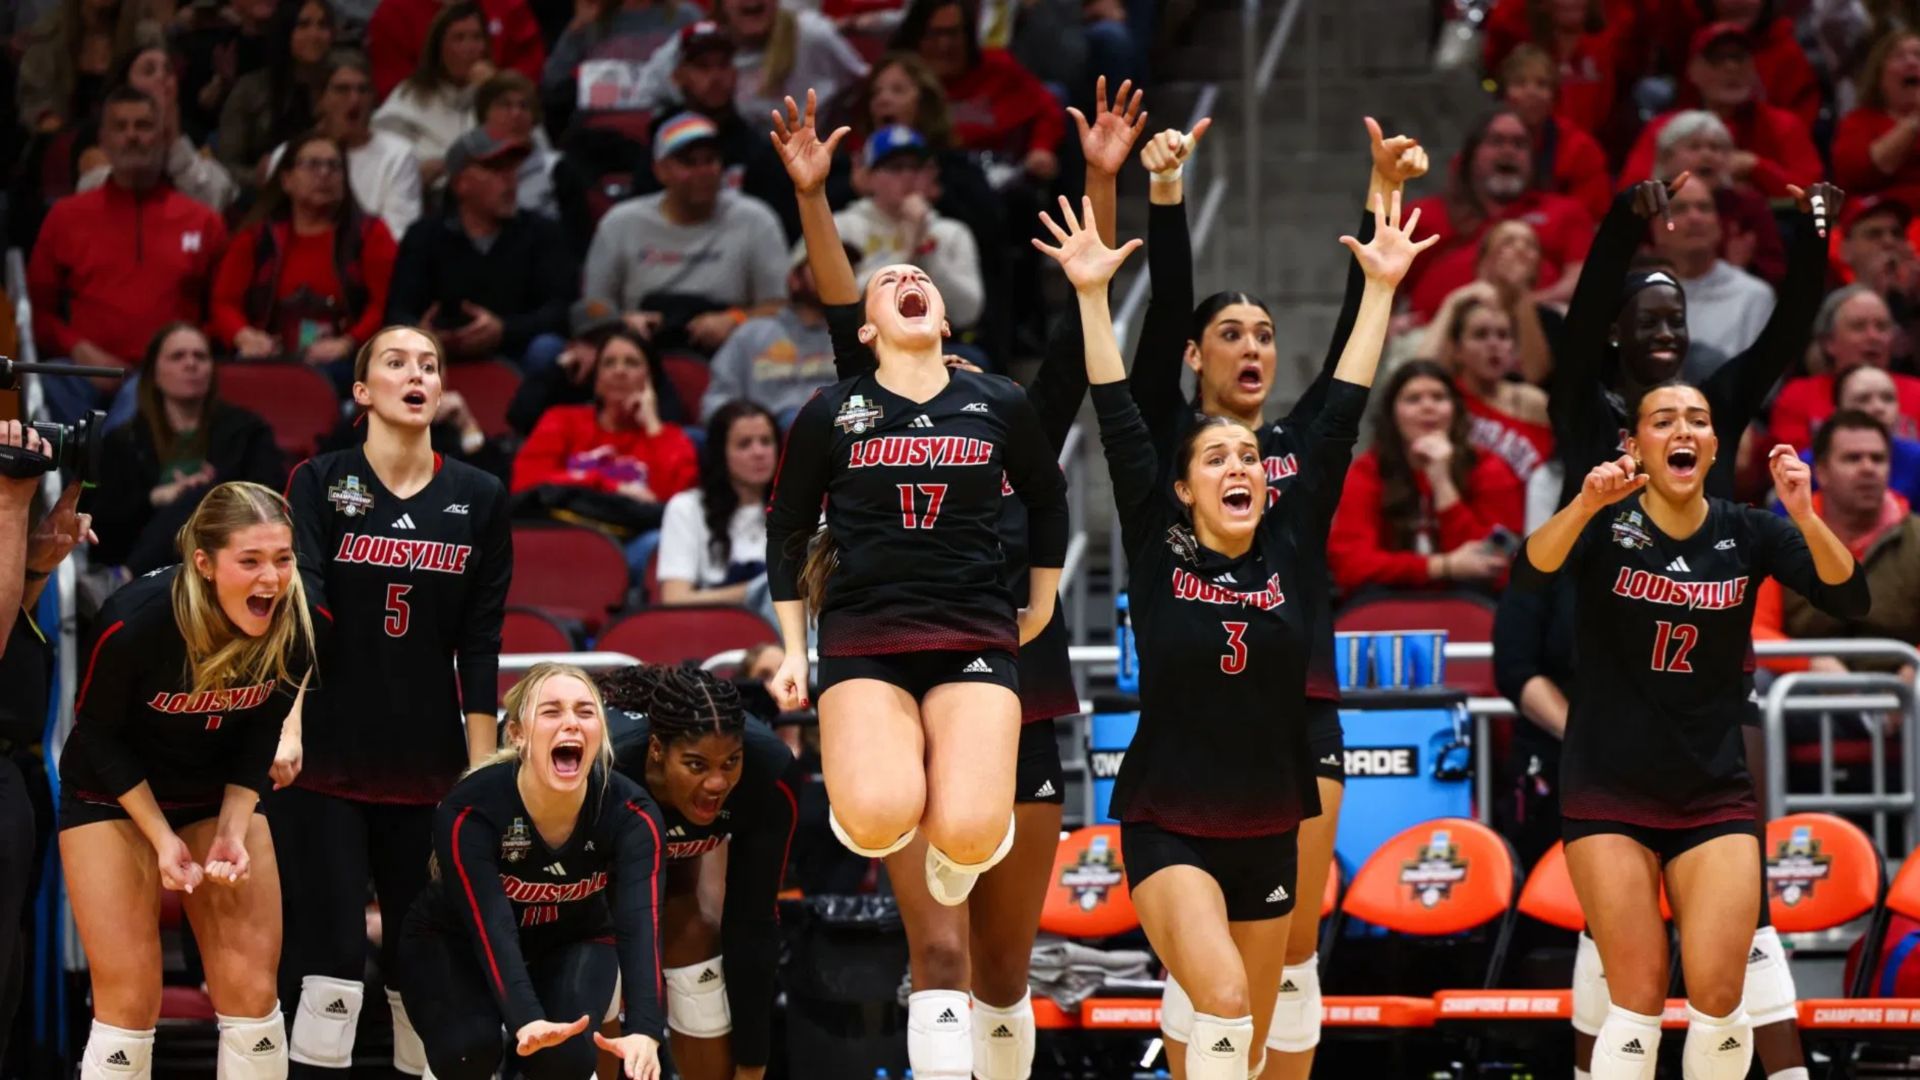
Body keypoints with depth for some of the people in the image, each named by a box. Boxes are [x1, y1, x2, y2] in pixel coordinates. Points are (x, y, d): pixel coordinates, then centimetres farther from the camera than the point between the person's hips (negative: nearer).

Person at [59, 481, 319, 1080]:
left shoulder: (302, 620, -21)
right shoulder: (133, 622, -32)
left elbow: (262, 729, -4)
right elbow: (97, 735, -16)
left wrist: (232, 832, -13)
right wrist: (162, 838, -17)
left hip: (224, 794, 4)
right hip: (113, 796, -4)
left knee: (251, 988, -1)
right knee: (130, 1000, -8)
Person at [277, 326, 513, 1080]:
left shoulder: (479, 500, 5)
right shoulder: (320, 483, -2)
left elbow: (481, 643, 6)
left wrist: (483, 766, 0)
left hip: (428, 766, 3)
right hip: (327, 757, -3)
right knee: (333, 968, -8)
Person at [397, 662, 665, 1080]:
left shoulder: (630, 813, -26)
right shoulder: (468, 812, -33)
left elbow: (640, 923, -38)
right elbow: (492, 929, -40)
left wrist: (644, 1030, -55)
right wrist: (526, 1021, -59)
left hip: (573, 940, 2)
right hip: (455, 940, -2)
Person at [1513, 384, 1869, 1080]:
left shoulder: (1747, 533, -2)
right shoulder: (1606, 525, -8)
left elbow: (1850, 601, -14)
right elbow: (1529, 575, -27)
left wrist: (1804, 518, -32)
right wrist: (1586, 504, -45)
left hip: (1714, 792, 2)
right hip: (1610, 793, -2)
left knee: (1718, 996, -7)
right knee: (1637, 1000, -3)